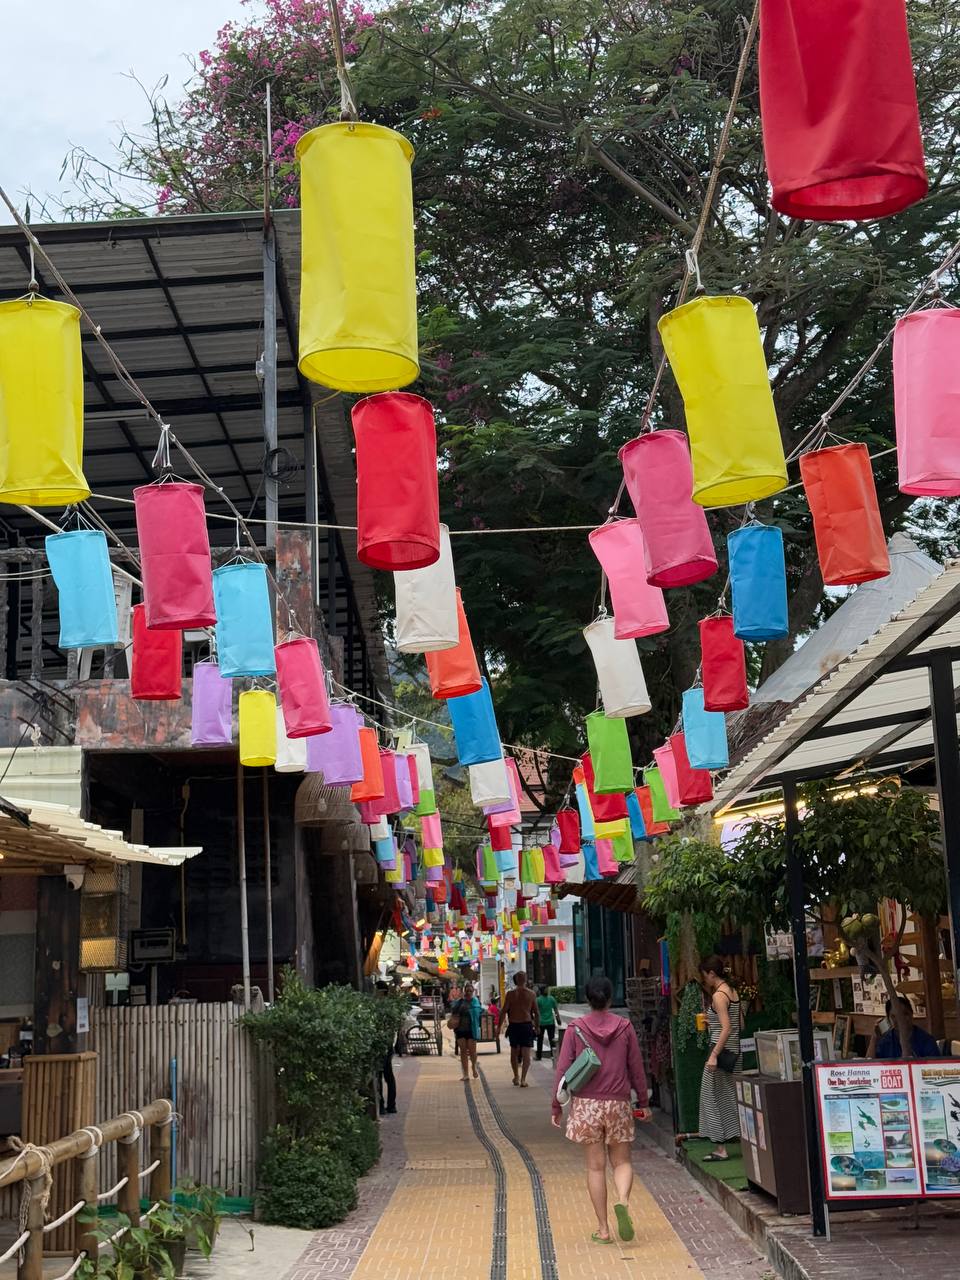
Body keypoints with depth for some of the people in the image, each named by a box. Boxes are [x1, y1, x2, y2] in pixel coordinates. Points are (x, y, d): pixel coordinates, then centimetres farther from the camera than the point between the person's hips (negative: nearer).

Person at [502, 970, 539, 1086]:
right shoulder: (531, 994, -3)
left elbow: (504, 1011, -6)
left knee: (514, 1052, 18)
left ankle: (516, 1077, 28)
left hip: (513, 1026, 1)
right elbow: (536, 1013, 1)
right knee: (526, 1054, 1)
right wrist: (537, 1027, 13)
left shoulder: (510, 994, -5)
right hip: (527, 1025, -1)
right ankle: (523, 1079, -8)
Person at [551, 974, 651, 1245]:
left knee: (595, 1166, 6)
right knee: (622, 1162, 12)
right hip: (618, 1104, 1)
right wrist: (643, 1102, 15)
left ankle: (603, 1229, 6)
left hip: (586, 1105, -1)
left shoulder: (575, 1029, -4)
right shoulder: (624, 1027, -1)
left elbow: (563, 1070, -4)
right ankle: (623, 1202, -17)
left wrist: (556, 1106, 4)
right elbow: (636, 1068, 5)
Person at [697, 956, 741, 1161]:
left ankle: (720, 1148, 2)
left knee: (714, 1098, -1)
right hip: (734, 1051, 9)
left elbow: (727, 1028, -22)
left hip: (721, 1050, -9)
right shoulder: (732, 992, 11)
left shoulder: (719, 996, -15)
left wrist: (714, 1055, -24)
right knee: (731, 1097, 15)